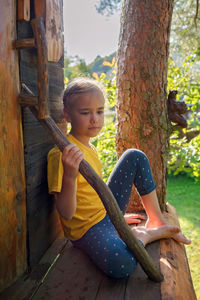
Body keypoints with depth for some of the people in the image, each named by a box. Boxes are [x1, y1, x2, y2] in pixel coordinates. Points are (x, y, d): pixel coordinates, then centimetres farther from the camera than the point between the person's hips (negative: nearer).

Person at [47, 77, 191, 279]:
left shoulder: (89, 148, 6)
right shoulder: (61, 154, -22)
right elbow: (66, 213, -26)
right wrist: (69, 176, -43)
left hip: (108, 213, 8)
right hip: (87, 229, -8)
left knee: (135, 157, 3)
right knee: (120, 265, -39)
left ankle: (157, 221, 10)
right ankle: (144, 235, -3)